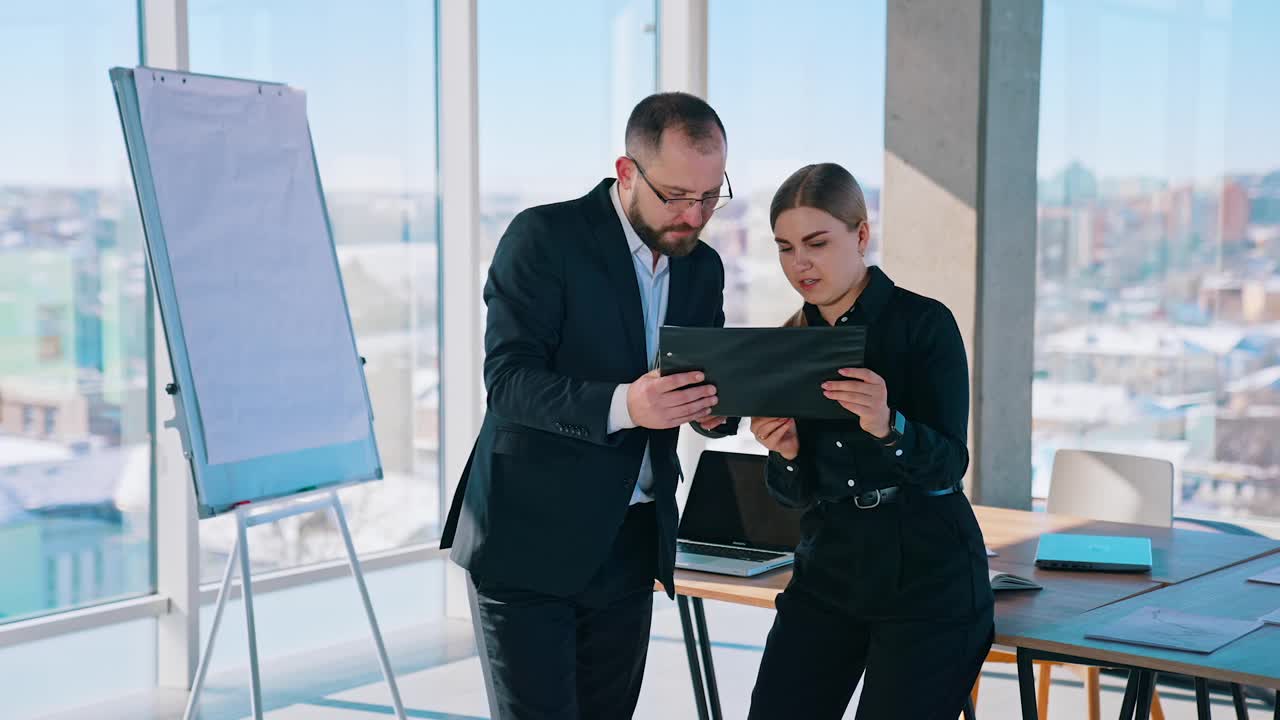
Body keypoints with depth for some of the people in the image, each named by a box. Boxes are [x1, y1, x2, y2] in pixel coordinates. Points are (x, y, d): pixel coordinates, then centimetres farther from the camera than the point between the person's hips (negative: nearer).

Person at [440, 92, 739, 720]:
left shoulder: (703, 267, 8)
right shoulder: (543, 238, -11)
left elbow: (707, 387, 14)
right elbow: (508, 379, -18)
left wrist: (715, 407, -11)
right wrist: (622, 405, -34)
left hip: (631, 543, 6)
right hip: (529, 537, -5)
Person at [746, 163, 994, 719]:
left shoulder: (924, 323, -9)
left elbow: (948, 464, -17)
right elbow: (795, 493, 8)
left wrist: (887, 426, -36)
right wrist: (785, 453, -14)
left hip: (926, 575, -5)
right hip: (827, 569, 5)